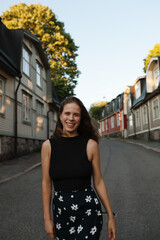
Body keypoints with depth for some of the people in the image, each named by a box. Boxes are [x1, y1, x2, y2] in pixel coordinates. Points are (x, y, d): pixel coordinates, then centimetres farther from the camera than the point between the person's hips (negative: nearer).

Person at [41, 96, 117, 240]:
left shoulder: (91, 145, -7)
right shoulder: (48, 146, -4)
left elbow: (98, 182, -1)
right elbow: (46, 183, 0)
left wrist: (110, 216, 2)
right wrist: (47, 219, 1)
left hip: (89, 211, -1)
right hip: (61, 211, 2)